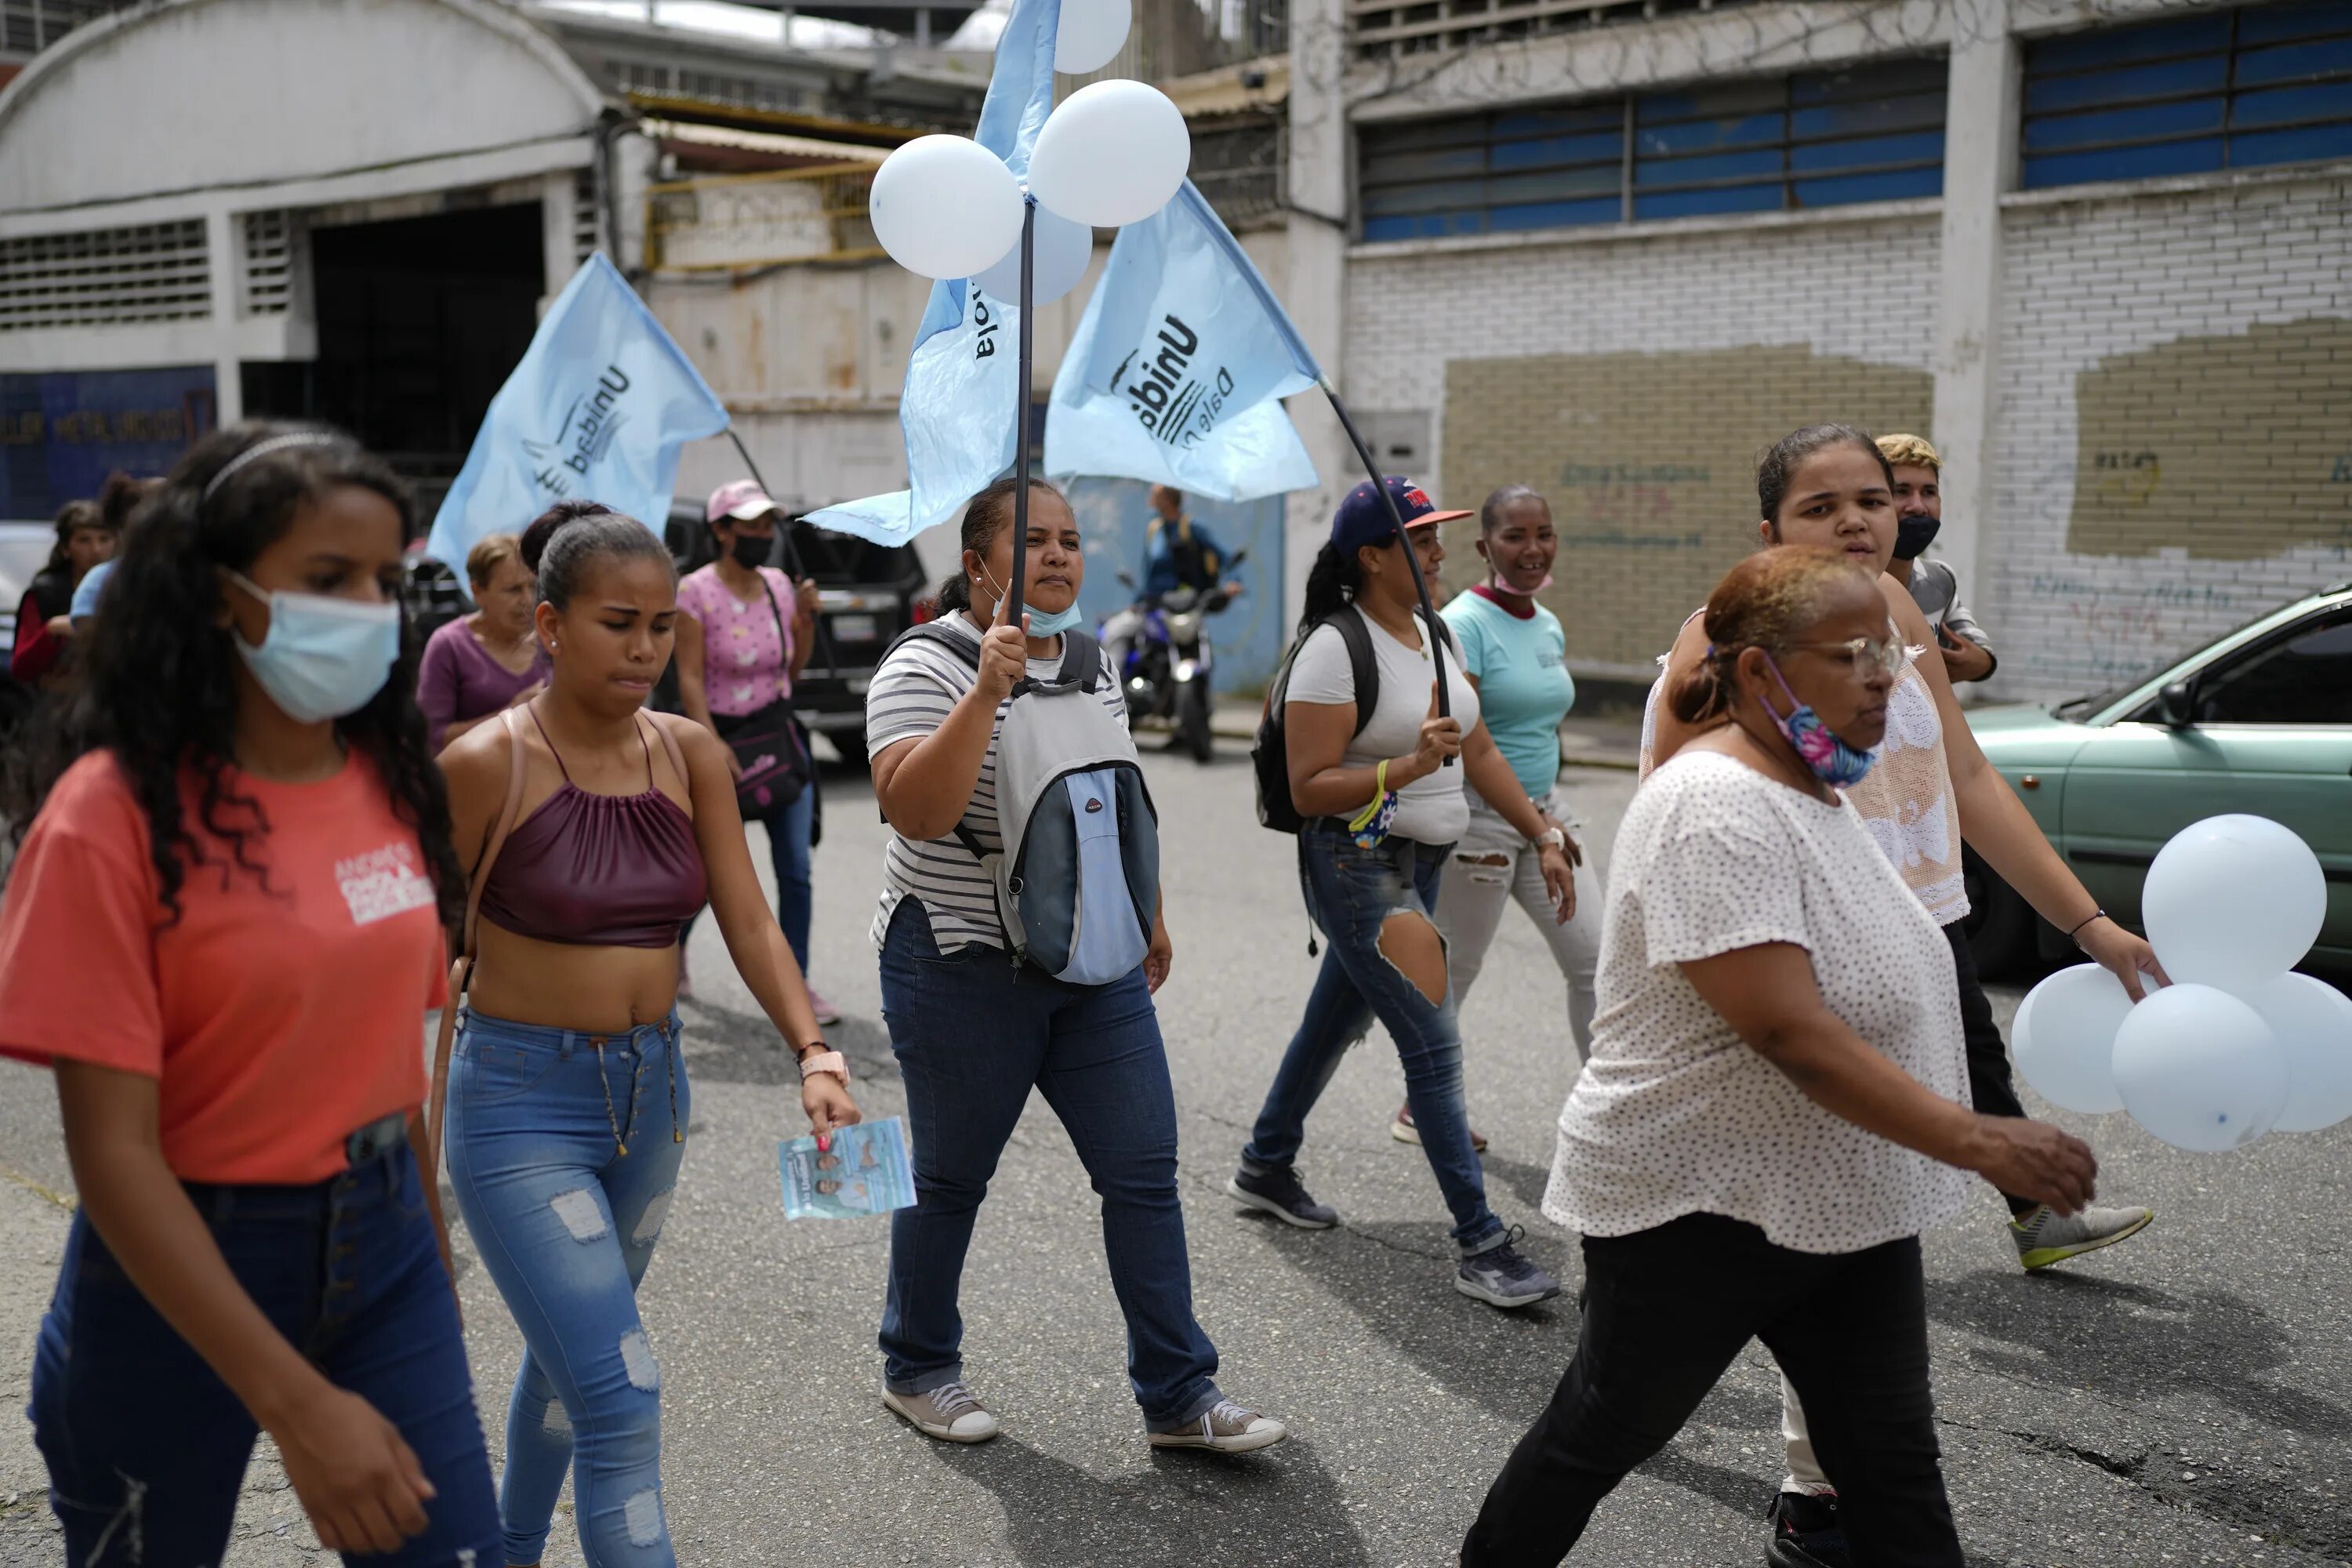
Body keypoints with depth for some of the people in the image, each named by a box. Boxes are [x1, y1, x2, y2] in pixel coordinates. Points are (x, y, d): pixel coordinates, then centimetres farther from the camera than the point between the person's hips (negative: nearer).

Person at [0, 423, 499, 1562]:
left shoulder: (389, 780, 1)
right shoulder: (117, 811, -17)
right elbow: (113, 1150, -20)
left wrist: (431, 1250, 14)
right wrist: (295, 1403, -24)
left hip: (382, 1242, 4)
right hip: (180, 1270, -4)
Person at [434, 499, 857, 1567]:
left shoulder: (691, 755, -1)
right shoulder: (486, 764, -14)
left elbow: (748, 923, -4)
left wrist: (812, 1055, -19)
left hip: (650, 1091, 6)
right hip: (521, 1103, -6)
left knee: (567, 1354, 24)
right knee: (620, 1396, -12)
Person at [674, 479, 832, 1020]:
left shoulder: (778, 585, 5)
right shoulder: (696, 591, -10)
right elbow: (689, 677, -14)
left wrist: (807, 616, -2)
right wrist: (713, 749, -22)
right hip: (720, 736, -4)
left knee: (795, 869, -1)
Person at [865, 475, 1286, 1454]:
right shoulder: (925, 667, -12)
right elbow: (914, 812, -28)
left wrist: (1147, 912, 24)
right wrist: (987, 693, -34)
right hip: (963, 969, -6)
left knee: (1145, 1170, 3)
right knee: (952, 1180, 9)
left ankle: (1178, 1395, 12)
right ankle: (918, 1370, 31)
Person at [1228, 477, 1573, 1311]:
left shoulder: (1434, 634, 10)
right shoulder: (1334, 649, -16)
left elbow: (1480, 751, 14)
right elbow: (1308, 789, -18)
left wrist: (1544, 837, 10)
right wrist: (1408, 766, -28)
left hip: (1420, 865, 9)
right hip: (1357, 868, -9)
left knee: (1336, 1022, 21)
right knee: (1435, 1047, -10)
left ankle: (1266, 1168, 39)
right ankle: (1481, 1245, -4)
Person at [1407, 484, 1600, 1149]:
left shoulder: (1549, 626, 9)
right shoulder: (1464, 624, -15)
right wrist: (1533, 824, -25)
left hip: (1544, 808, 8)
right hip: (1479, 817, -7)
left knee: (1594, 958, 3)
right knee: (1454, 969, 6)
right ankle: (1420, 1107, 25)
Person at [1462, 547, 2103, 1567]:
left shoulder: (1812, 786, 8)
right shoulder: (1714, 810, -24)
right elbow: (1788, 1031, -31)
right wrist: (1976, 1142, -32)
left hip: (1847, 1205, 9)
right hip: (1696, 1206, -9)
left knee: (1892, 1458, 10)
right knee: (1608, 1431, 11)